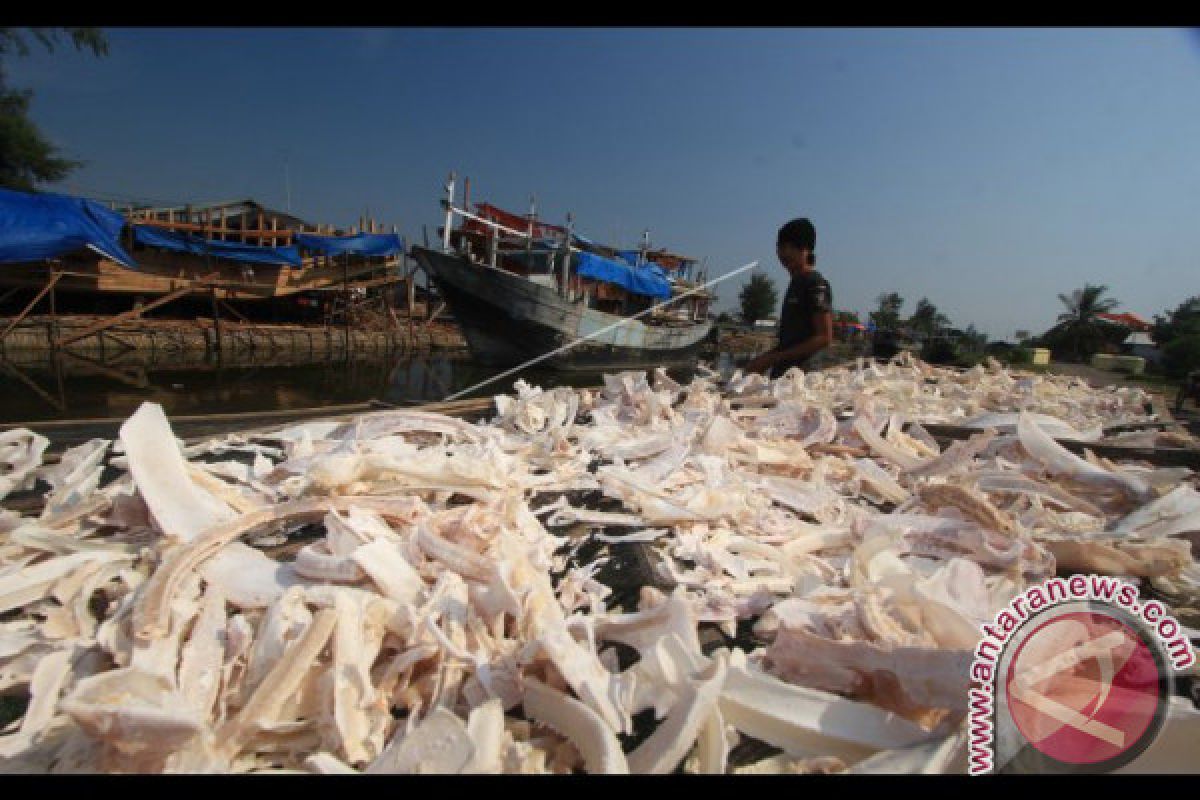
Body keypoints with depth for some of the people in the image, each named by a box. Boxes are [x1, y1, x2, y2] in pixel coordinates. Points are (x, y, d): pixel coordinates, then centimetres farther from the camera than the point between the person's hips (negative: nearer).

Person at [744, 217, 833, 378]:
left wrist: (773, 358, -17)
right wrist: (764, 359, 10)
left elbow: (825, 338, -16)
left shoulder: (816, 284, -10)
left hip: (802, 372, -8)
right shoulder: (796, 282, 18)